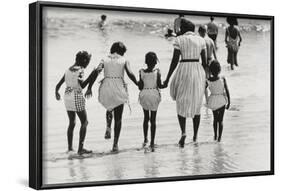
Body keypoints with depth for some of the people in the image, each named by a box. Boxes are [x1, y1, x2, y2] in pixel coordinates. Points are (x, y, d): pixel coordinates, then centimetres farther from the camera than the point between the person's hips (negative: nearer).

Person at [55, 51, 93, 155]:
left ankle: (70, 147, 15)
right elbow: (82, 85, -21)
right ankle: (81, 148, -7)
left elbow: (58, 85, 12)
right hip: (77, 97, -7)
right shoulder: (80, 70, -9)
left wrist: (56, 92, 28)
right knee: (84, 122, 0)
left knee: (72, 123, 16)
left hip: (67, 97, 7)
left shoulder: (68, 70, 11)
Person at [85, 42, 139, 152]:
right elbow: (130, 74, -9)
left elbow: (96, 73, -3)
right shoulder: (124, 60, 5)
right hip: (119, 89, -2)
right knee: (118, 118, 7)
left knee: (110, 107, 32)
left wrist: (89, 88, -3)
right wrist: (138, 84, 6)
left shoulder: (105, 60, 9)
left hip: (106, 88, 2)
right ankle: (115, 144, 2)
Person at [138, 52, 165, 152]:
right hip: (154, 95, -1)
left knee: (146, 117, 20)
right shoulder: (157, 72, -9)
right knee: (153, 120, 4)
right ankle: (152, 143, 3)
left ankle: (145, 139, 19)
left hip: (144, 95, 1)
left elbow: (140, 87, -6)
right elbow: (159, 85, -10)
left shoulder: (142, 72, -6)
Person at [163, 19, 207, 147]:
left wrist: (167, 79, -2)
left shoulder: (179, 40, -3)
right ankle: (195, 135, 18)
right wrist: (204, 77, 18)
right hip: (198, 71, 3)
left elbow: (174, 61, -7)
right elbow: (204, 61, 7)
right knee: (196, 104, 15)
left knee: (181, 104, 9)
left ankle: (183, 132, -11)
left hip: (184, 71, -3)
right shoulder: (201, 40, 7)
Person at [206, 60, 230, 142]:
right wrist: (229, 102, -2)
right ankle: (219, 137, 7)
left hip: (212, 101, 2)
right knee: (220, 120, 10)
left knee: (215, 118, 22)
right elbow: (227, 91, -12)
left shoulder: (208, 81, -11)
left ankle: (215, 136, 27)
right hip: (222, 101, -2)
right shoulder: (222, 79, -15)